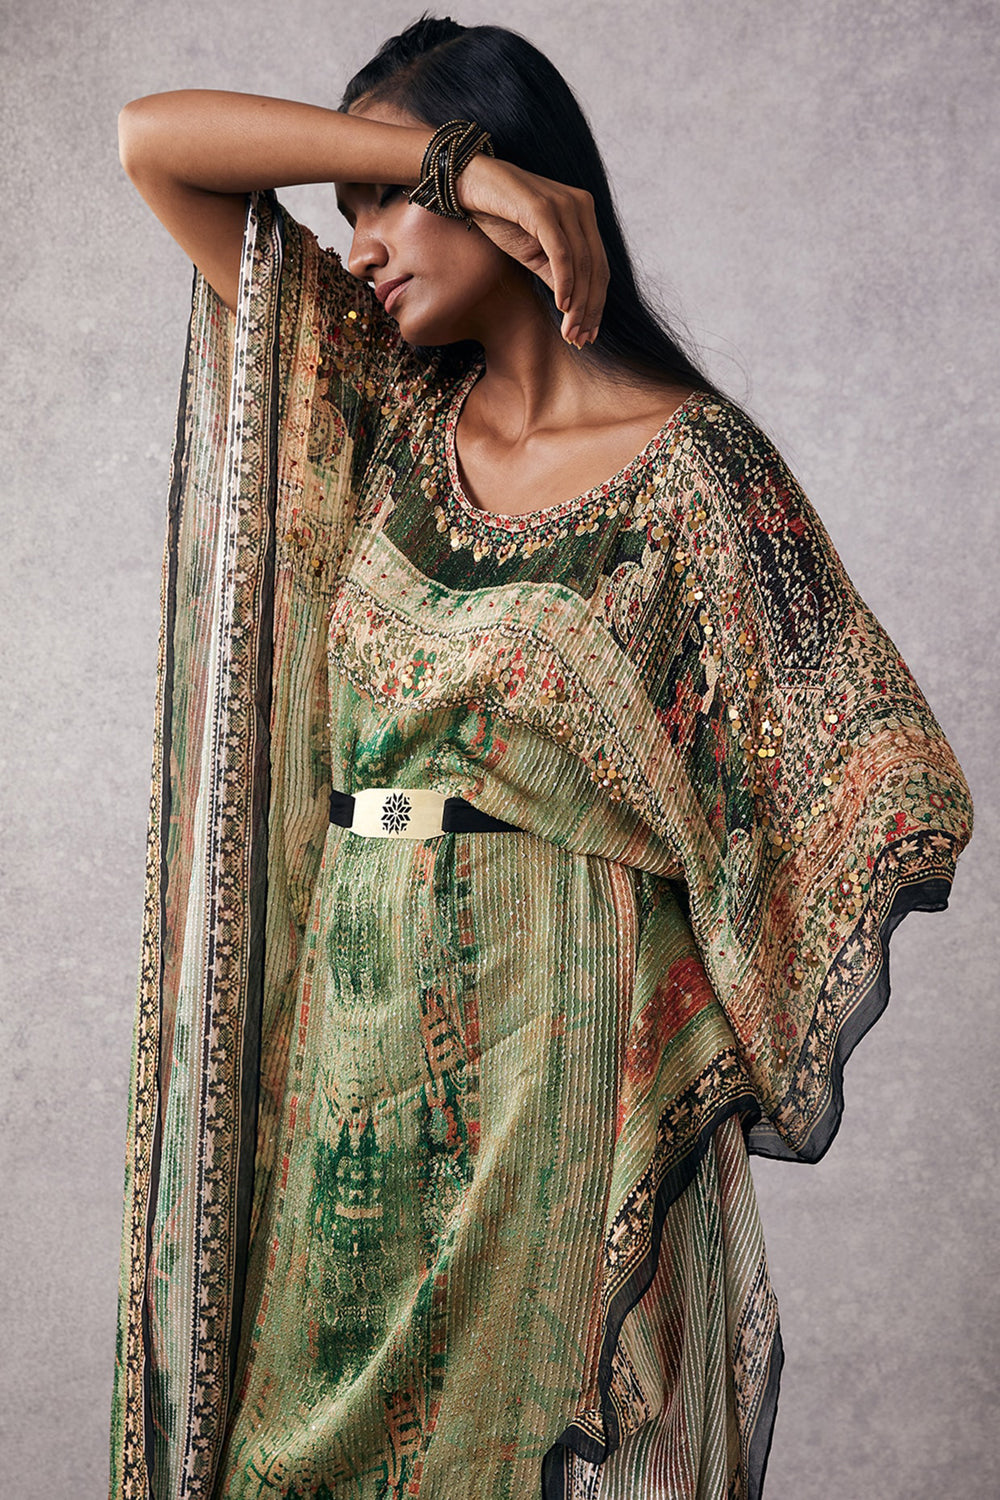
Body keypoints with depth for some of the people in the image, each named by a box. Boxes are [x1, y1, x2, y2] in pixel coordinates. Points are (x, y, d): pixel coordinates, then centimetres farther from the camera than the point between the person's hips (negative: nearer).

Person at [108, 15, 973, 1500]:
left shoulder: (688, 457, -6)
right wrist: (437, 153, -4)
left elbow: (863, 765, -4)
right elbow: (157, 138, 5)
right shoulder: (391, 408, 8)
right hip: (350, 1020, 5)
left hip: (556, 1026, -4)